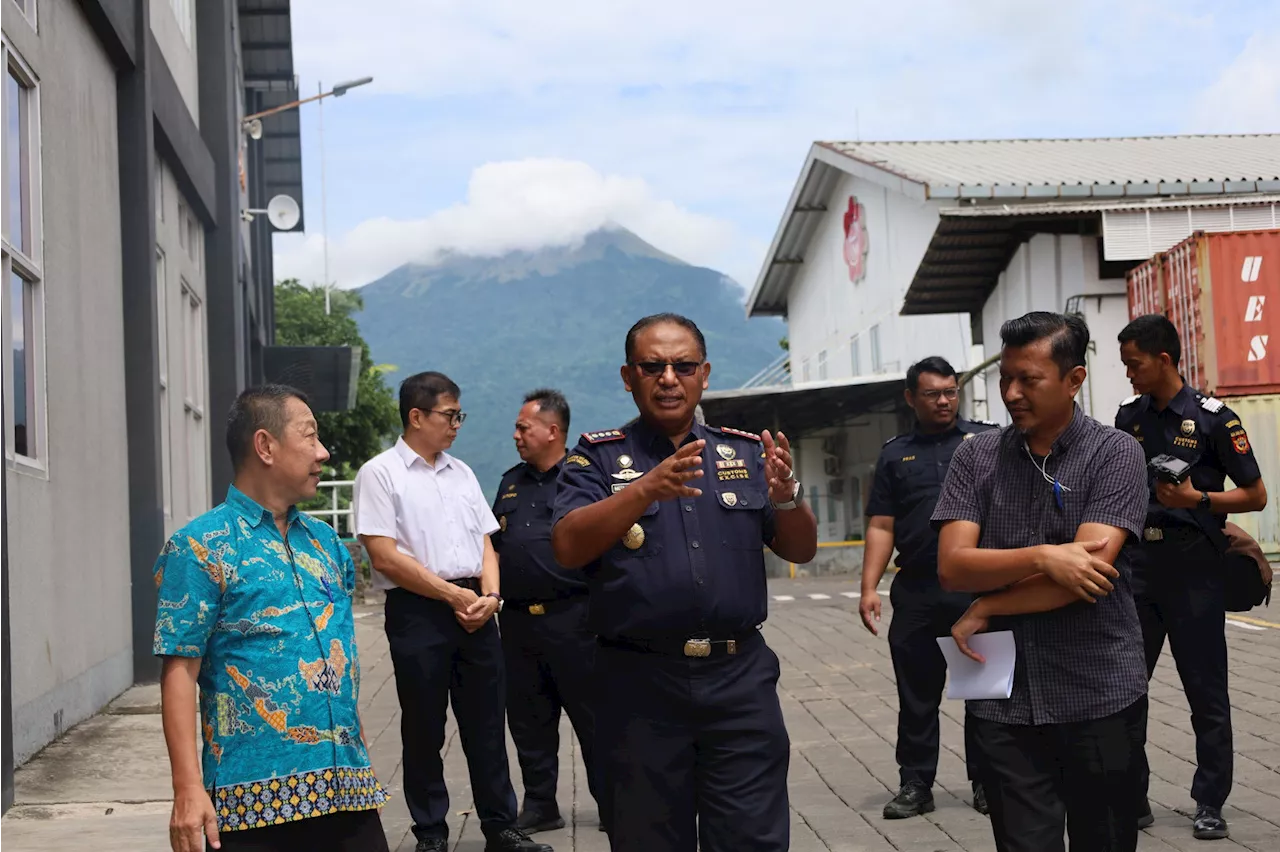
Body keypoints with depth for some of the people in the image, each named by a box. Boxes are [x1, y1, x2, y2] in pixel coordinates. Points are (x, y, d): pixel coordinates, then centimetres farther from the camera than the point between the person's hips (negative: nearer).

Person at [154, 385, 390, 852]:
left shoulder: (326, 541, 14)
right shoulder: (200, 547, -5)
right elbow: (180, 671, -10)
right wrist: (188, 788, -17)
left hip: (346, 789, 6)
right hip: (255, 798, -6)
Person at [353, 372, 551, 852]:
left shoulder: (461, 473, 16)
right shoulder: (380, 474, -4)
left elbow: (485, 541, 15)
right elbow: (385, 557, -11)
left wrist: (490, 594, -4)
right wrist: (452, 595, -10)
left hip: (475, 609, 5)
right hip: (417, 611, -5)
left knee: (487, 724, 7)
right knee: (424, 729, 4)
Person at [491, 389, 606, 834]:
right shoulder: (511, 482, 16)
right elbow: (495, 544, 23)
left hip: (571, 617, -6)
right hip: (518, 618, 7)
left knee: (591, 715, 1)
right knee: (528, 719, 12)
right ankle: (539, 806, 23)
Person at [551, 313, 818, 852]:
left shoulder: (747, 453, 11)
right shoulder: (598, 458, 3)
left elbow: (801, 550, 9)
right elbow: (568, 547, -12)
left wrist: (785, 496, -13)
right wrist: (647, 489, -27)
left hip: (741, 678, 2)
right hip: (638, 685, -1)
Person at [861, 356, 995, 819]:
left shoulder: (987, 438, 6)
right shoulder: (896, 454, 11)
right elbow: (881, 527, 7)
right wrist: (869, 587, -2)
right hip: (917, 591, 2)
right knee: (916, 693, 8)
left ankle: (987, 781, 19)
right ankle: (915, 784, 18)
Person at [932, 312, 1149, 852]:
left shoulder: (1115, 455, -4)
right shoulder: (976, 458, 5)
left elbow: (1090, 569, -15)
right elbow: (952, 568, -5)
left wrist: (985, 610, -8)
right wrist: (1041, 557, -20)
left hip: (1098, 699, -2)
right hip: (1003, 703, 2)